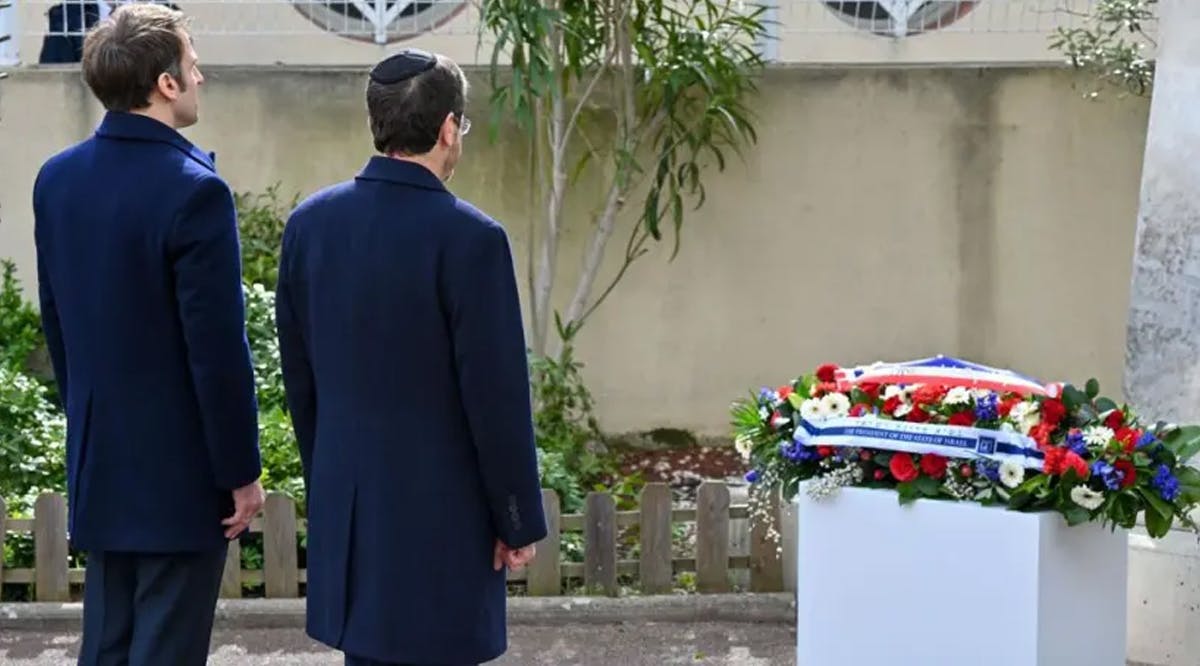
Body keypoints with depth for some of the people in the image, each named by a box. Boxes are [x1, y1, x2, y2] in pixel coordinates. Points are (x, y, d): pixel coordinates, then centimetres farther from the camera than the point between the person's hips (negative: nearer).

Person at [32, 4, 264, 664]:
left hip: (98, 462, 7)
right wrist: (241, 472, -9)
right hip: (181, 467, -7)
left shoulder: (55, 178, 3)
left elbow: (56, 320, 11)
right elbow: (218, 349, -18)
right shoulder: (193, 190, -20)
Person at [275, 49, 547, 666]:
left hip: (345, 504, 6)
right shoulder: (468, 237, -17)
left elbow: (299, 376, 9)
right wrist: (519, 520, -4)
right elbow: (496, 395, -15)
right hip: (440, 509, -6)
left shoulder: (309, 222, 1)